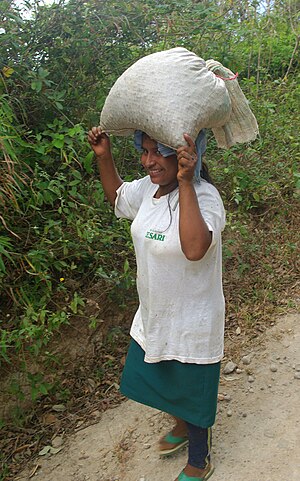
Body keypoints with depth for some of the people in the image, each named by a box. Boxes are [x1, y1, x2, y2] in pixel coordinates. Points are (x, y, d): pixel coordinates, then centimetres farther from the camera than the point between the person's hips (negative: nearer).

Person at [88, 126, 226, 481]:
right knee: (153, 378, 27)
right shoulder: (148, 187, -5)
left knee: (192, 390, 15)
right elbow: (116, 196, 15)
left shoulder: (204, 196, -28)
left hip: (192, 321, -8)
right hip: (154, 314, 8)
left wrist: (185, 184, -44)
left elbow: (195, 249, -46)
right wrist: (103, 156, 1)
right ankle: (183, 426, 59)